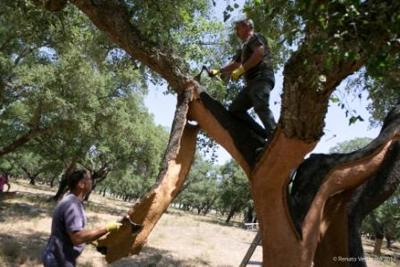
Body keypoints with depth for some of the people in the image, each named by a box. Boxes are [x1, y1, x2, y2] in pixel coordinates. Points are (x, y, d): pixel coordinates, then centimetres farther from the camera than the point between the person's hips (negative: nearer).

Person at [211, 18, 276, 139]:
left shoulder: (255, 37, 6)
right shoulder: (244, 47, 33)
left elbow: (259, 53, -14)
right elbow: (234, 64, 38)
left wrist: (242, 69, -14)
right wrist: (218, 71, 27)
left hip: (261, 78, -9)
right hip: (253, 82, 10)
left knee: (261, 107, -28)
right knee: (235, 108, 4)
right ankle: (262, 135, -6)